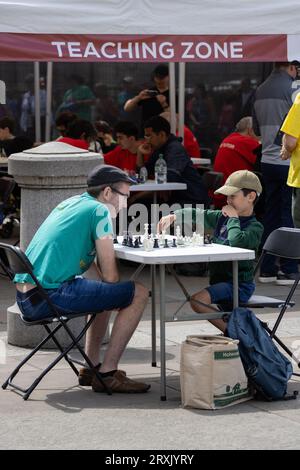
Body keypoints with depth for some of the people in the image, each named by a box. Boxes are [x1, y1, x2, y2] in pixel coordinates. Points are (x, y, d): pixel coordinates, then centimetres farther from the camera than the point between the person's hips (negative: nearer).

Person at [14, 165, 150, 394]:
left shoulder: (70, 203, 22)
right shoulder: (99, 210, -4)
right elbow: (110, 276, -5)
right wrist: (118, 296, 15)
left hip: (25, 299, 10)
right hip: (50, 296, -10)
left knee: (104, 290, 31)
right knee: (138, 293, -5)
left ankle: (91, 367, 28)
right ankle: (107, 373, -4)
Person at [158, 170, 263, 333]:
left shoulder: (254, 227, -13)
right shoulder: (222, 217, 9)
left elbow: (236, 242, -32)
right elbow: (196, 214, 13)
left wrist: (233, 218, -16)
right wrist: (173, 216, -4)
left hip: (240, 284, -9)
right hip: (219, 279, 9)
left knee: (198, 300, -25)